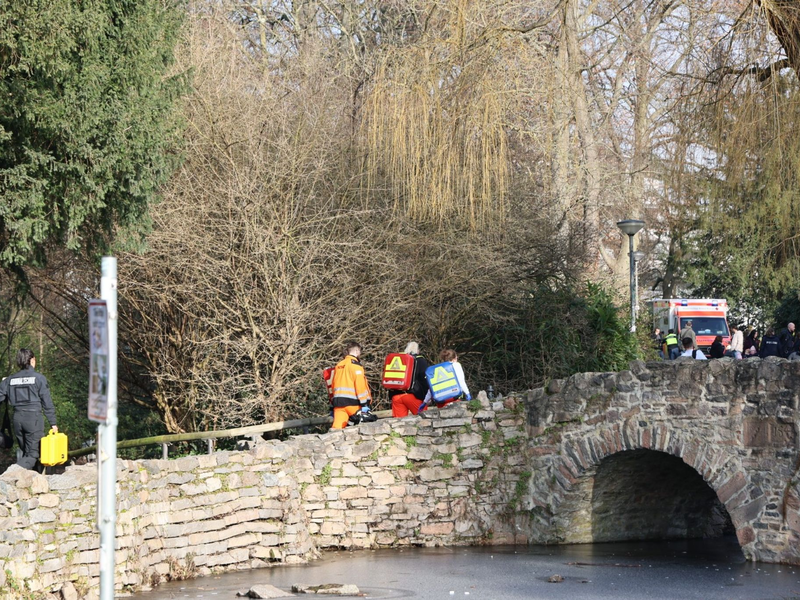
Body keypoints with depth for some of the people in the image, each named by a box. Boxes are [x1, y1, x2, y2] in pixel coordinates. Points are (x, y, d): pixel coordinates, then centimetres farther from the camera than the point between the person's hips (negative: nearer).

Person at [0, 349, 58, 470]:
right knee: (32, 453, -4)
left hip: (17, 418, 5)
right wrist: (53, 423, 1)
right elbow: (47, 403, -4)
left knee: (26, 452, 19)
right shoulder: (39, 378, -4)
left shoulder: (10, 380, 7)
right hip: (34, 418, -5)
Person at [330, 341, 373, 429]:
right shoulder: (355, 365, -4)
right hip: (351, 401, -6)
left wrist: (333, 404, 25)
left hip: (337, 400, 6)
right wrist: (364, 404, -13)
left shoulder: (339, 365, 18)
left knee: (337, 426, -7)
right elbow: (360, 385, -12)